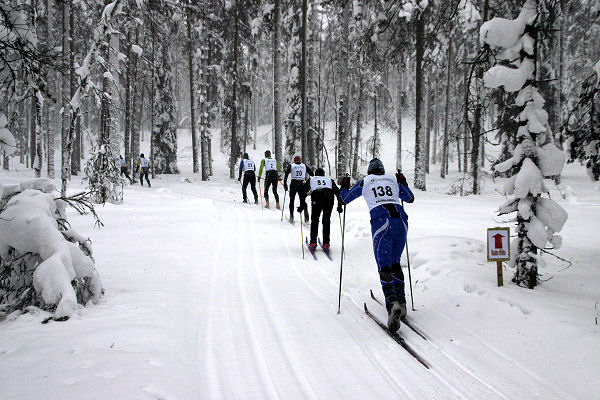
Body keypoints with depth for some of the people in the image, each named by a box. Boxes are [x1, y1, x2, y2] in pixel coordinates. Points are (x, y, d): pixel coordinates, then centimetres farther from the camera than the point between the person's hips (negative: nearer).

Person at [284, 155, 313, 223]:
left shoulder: (291, 166, 7)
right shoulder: (304, 166, 13)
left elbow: (286, 174, -5)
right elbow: (312, 174, 8)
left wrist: (285, 184, -4)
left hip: (293, 184, -1)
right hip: (302, 184, 1)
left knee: (292, 200, 10)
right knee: (303, 200, 12)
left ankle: (291, 217, 4)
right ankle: (305, 211, -15)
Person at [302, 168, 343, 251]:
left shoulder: (311, 180, 29)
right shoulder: (329, 180, 33)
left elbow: (303, 192, 19)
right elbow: (337, 192, 26)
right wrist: (339, 205, 27)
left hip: (316, 199, -1)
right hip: (329, 200, 1)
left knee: (314, 221, 12)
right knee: (326, 221, 13)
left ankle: (313, 243, 5)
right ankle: (326, 244, 6)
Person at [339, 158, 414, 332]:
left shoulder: (365, 182, 18)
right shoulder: (394, 180, 24)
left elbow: (345, 198, 28)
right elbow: (410, 198, 36)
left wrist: (344, 186, 48)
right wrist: (403, 183, 51)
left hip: (381, 221, -3)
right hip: (400, 218, 3)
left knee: (384, 266, -7)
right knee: (395, 262, 18)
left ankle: (392, 302, -31)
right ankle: (401, 302, 8)